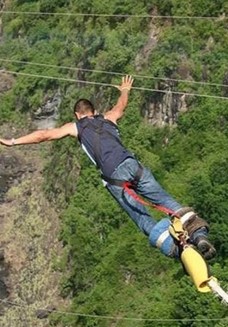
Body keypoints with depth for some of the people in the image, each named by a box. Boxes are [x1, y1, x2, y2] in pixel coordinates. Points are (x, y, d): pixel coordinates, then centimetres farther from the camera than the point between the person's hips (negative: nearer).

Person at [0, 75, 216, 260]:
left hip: (114, 178, -3)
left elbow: (44, 135, 19)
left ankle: (174, 248, -24)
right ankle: (197, 232, -23)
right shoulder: (108, 118, 29)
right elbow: (121, 105, 51)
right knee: (165, 199, -2)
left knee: (143, 219, -4)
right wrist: (125, 90, 73)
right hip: (132, 165, 3)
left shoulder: (75, 127, 20)